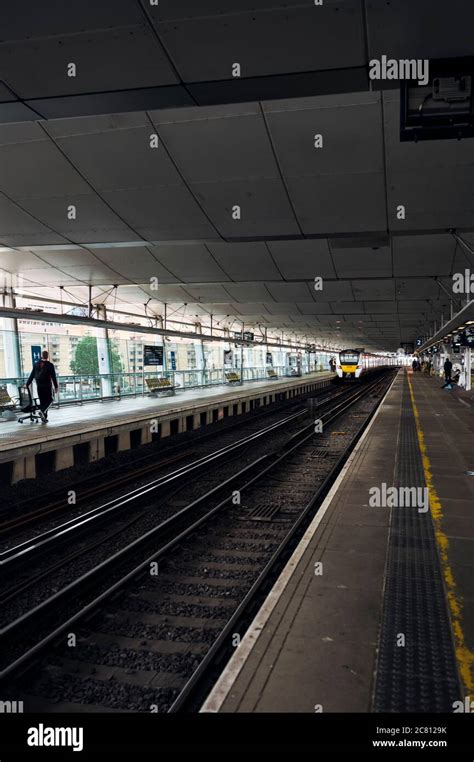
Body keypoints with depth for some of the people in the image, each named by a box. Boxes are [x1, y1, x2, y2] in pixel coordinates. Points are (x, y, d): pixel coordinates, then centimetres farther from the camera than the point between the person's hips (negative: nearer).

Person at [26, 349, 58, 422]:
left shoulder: (36, 364, 6)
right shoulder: (50, 365, -6)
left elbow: (32, 375, 7)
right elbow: (53, 377, -6)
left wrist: (27, 384, 13)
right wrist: (56, 386, -1)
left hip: (39, 386, 4)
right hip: (47, 386, -4)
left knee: (42, 401, 10)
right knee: (49, 399, 6)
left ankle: (44, 417, 9)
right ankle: (43, 411, -18)